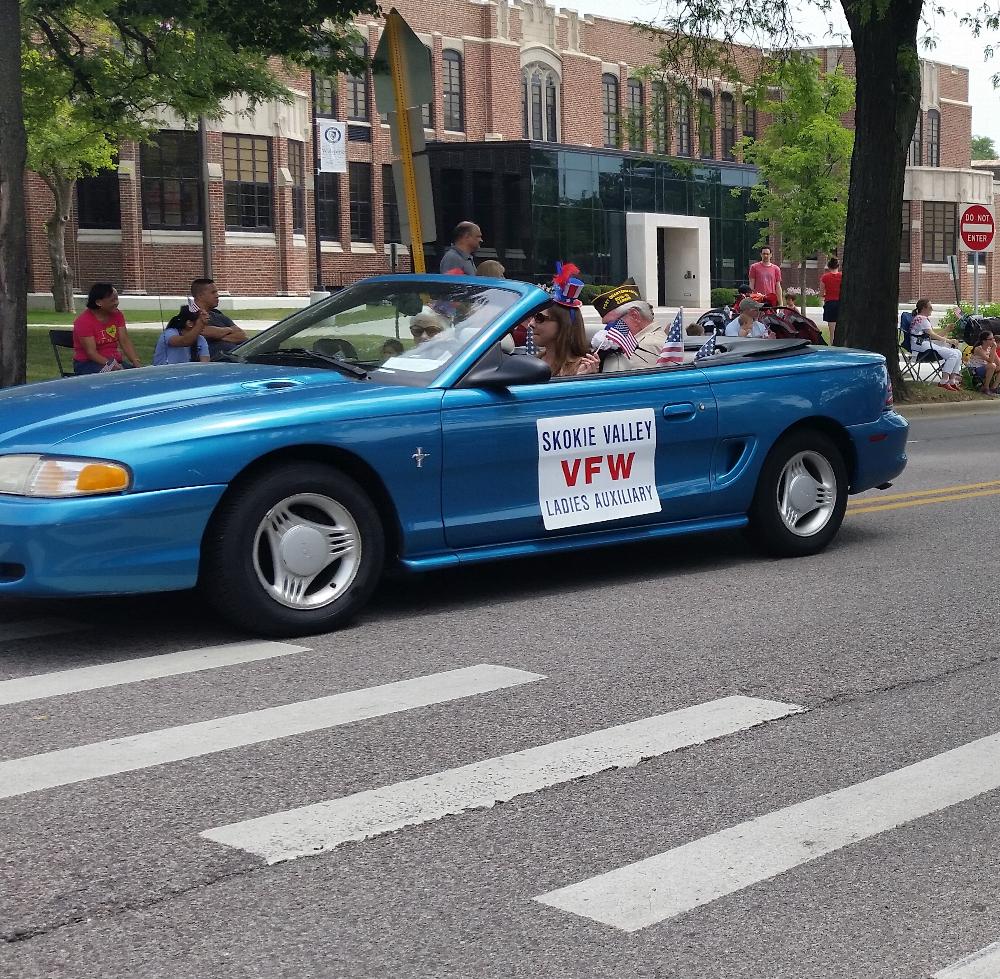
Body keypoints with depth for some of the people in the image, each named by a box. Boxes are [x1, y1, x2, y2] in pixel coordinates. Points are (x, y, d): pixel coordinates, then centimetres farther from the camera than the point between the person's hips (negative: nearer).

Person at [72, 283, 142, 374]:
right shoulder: (83, 321, -12)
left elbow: (125, 342, 2)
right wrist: (111, 366, -31)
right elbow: (91, 352, -18)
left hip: (115, 361, 6)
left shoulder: (117, 314, 7)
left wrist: (136, 362, -14)